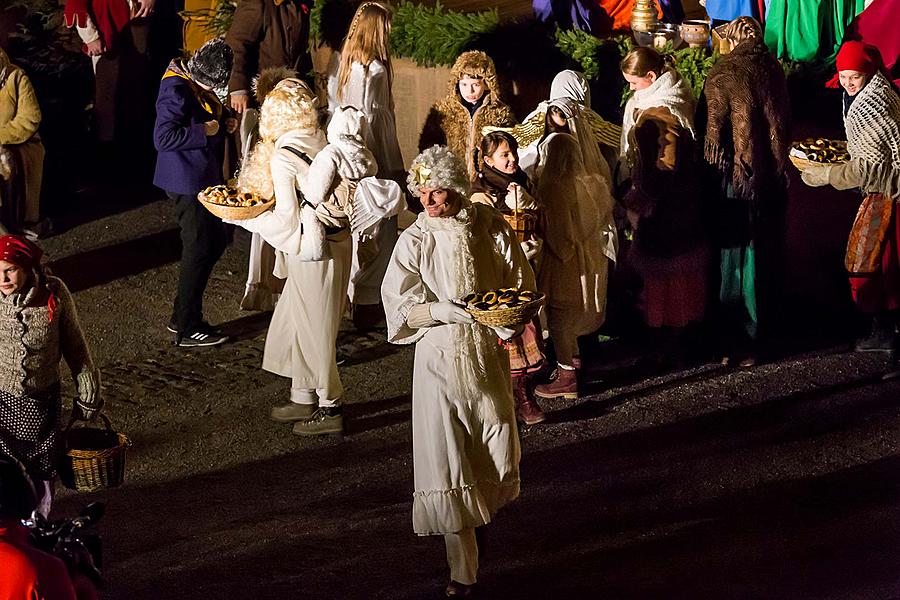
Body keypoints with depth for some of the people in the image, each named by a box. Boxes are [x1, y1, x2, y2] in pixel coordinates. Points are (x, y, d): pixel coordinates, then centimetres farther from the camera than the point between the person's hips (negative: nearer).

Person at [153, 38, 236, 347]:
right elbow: (163, 138, -28)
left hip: (204, 178, 10)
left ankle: (182, 317, 26)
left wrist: (223, 124, 4)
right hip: (187, 182, -10)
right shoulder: (176, 91, -22)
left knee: (215, 241, 17)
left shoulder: (197, 86, 7)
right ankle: (188, 329, 8)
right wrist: (205, 131, -24)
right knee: (199, 250, -2)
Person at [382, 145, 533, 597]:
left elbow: (521, 284, 7)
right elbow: (401, 307, -8)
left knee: (498, 454, 6)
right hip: (440, 358, -2)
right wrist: (448, 310, -24)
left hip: (488, 352, 2)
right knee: (445, 459, -6)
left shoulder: (491, 228, -1)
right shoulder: (414, 241, -5)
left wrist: (507, 321, -11)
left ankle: (486, 510, 41)